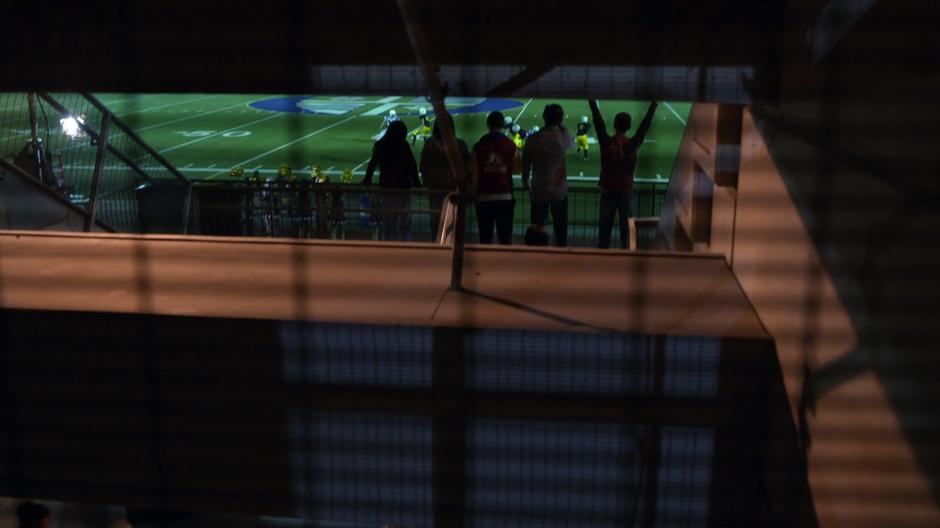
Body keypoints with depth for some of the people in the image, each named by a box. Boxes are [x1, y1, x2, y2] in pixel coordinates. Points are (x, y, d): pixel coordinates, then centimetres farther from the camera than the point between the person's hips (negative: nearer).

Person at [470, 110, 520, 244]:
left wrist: (473, 194, 8)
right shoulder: (510, 146, -2)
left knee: (485, 237, 5)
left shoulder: (478, 147, -2)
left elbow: (474, 174, -2)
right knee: (505, 236, 2)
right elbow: (516, 169, 7)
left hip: (484, 197, 0)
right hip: (505, 196, 0)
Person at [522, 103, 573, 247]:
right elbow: (569, 144, 13)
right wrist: (560, 126, 12)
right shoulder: (563, 136, -12)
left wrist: (525, 182, 14)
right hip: (559, 190, 0)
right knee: (560, 229, 10)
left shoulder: (533, 139, -10)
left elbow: (525, 163, -1)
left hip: (539, 191, 1)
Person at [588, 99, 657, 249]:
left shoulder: (606, 142, -11)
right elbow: (646, 125, 0)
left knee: (605, 227, 8)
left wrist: (593, 102, 8)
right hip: (626, 190, 0)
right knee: (626, 227, 8)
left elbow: (598, 121, -2)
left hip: (608, 190, 0)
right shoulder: (633, 144, -10)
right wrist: (653, 105, 10)